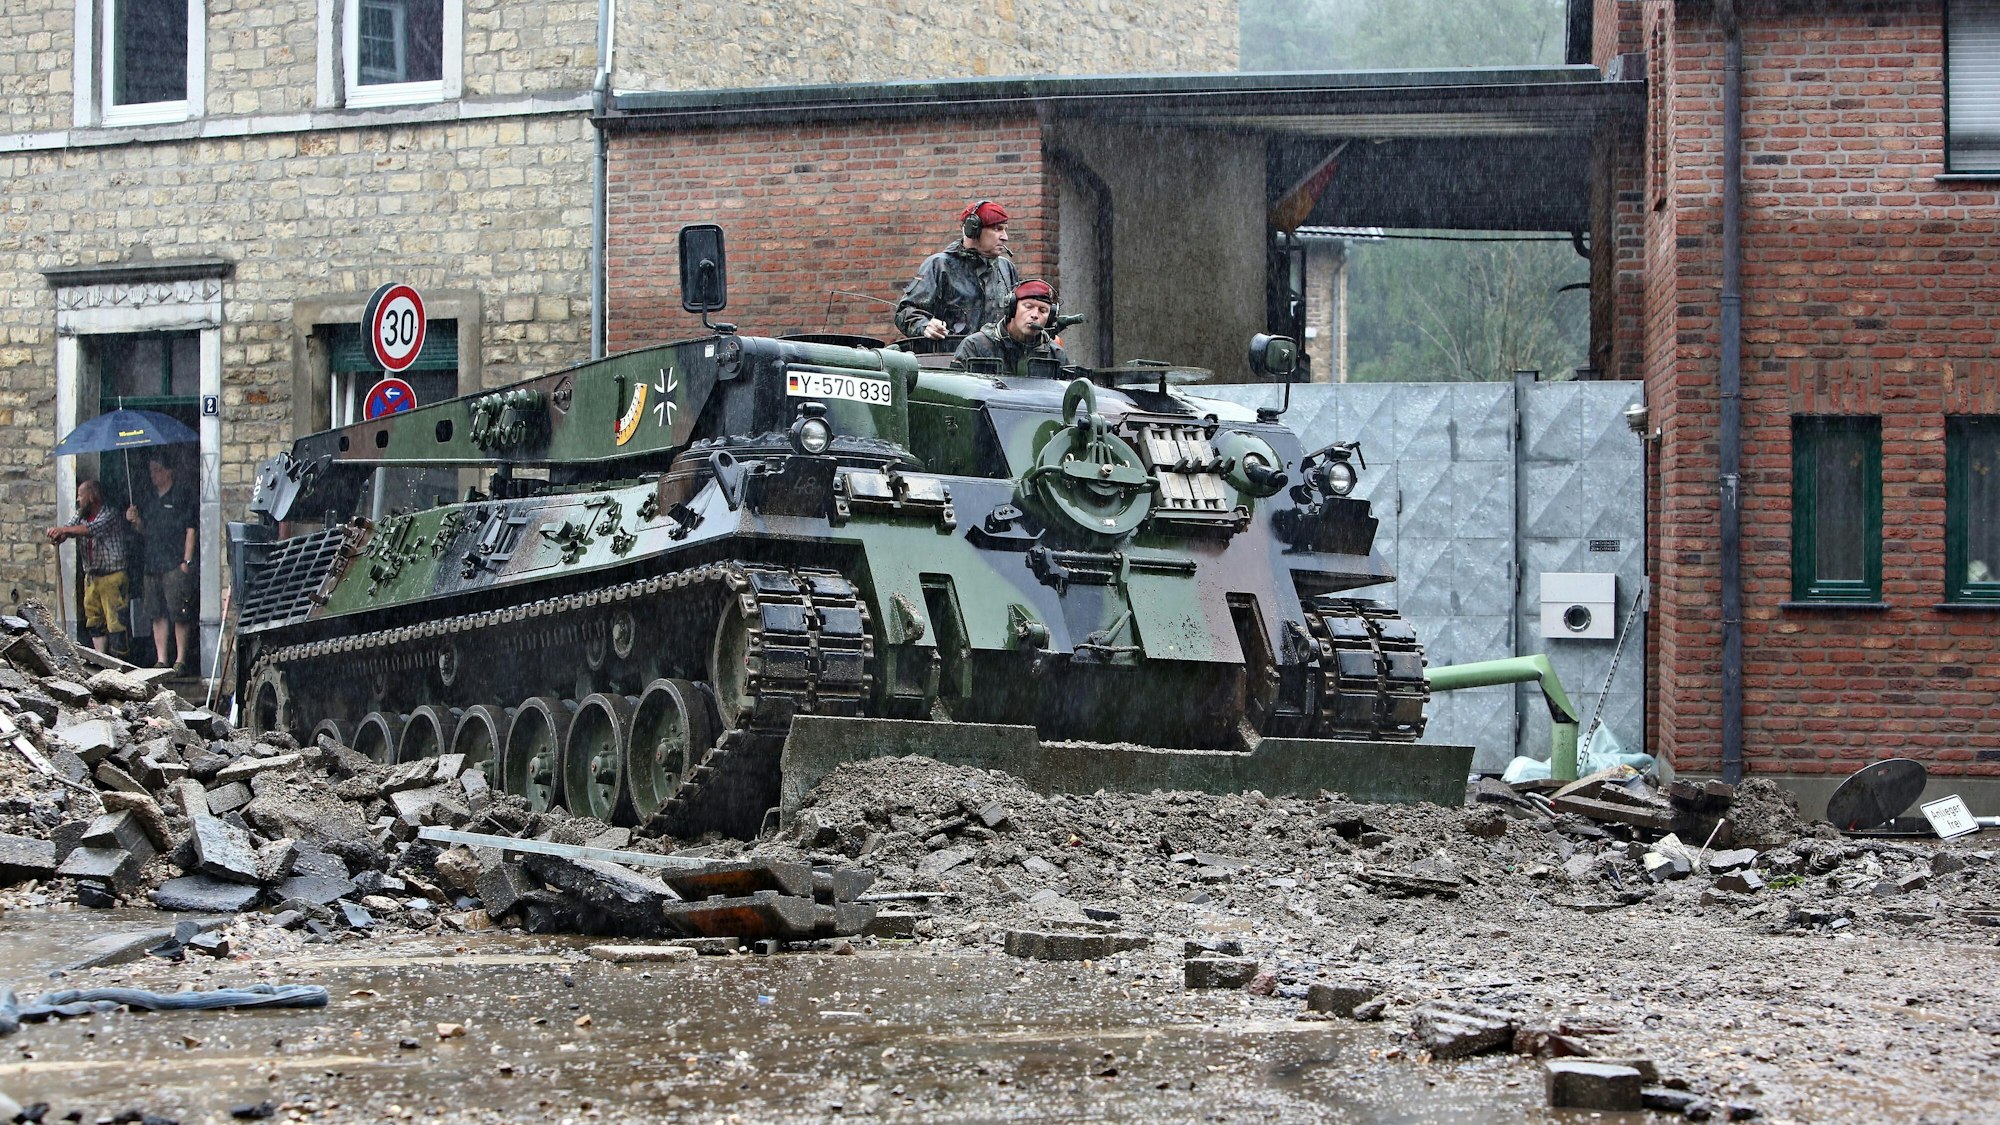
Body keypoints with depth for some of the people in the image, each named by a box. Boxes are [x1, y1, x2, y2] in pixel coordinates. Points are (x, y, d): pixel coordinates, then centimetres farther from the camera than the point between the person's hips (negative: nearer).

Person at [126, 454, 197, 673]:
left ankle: (181, 659, -3)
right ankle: (161, 660, 9)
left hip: (175, 564, -6)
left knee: (179, 614, -7)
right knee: (156, 614, 6)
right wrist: (135, 521, 0)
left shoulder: (183, 495, -1)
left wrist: (187, 560, -10)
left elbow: (190, 529, -4)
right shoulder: (146, 496, 16)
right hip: (150, 563, 6)